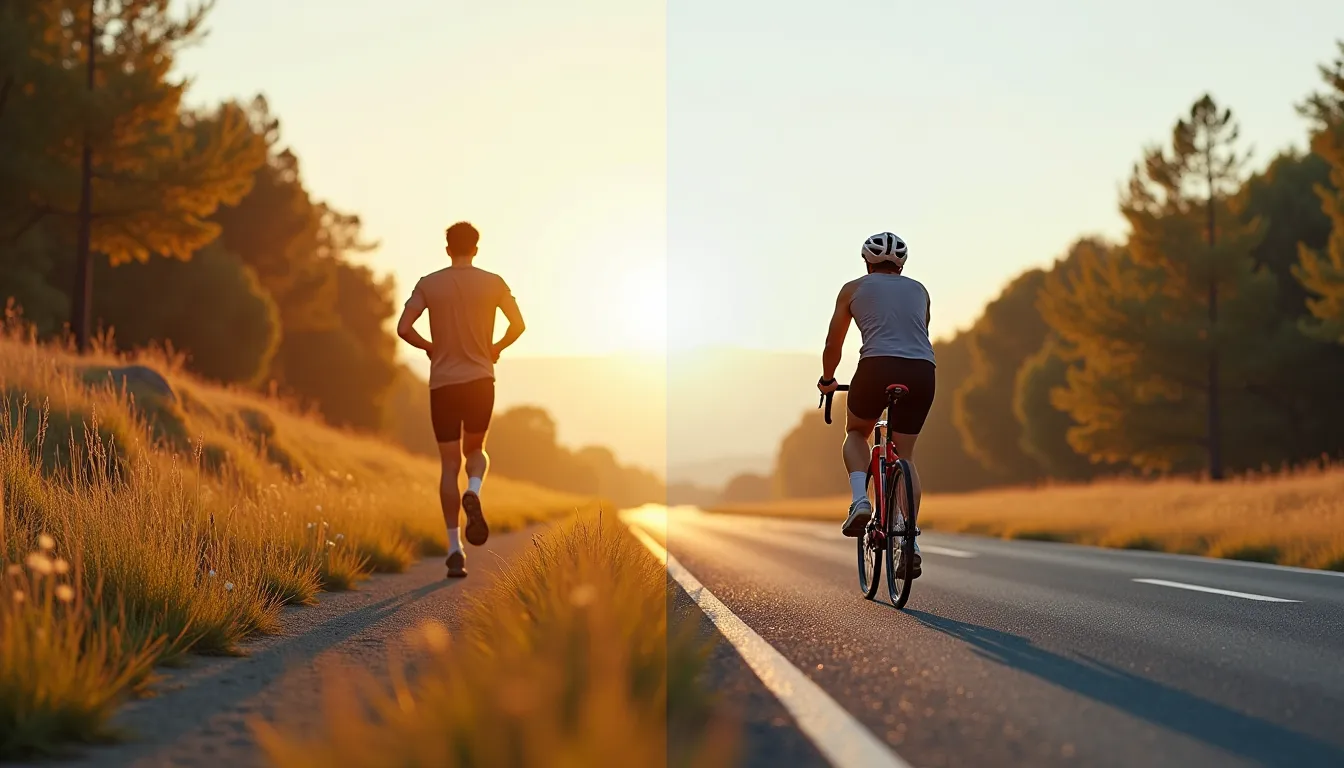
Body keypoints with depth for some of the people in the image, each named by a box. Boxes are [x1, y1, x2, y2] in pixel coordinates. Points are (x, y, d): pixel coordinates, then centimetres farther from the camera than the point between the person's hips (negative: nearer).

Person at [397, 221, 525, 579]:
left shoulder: (429, 284, 0)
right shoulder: (493, 283, -1)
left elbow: (404, 328, -6)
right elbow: (518, 324, -1)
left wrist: (429, 347, 11)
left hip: (442, 383, 0)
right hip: (480, 380, 0)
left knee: (450, 463, 6)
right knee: (476, 450, 20)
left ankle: (455, 549, 1)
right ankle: (473, 492, -16)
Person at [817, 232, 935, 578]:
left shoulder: (853, 289, 18)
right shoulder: (919, 290, 25)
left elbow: (833, 345, 20)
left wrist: (827, 380, 37)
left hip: (877, 367, -2)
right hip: (922, 372, 2)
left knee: (856, 433, 25)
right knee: (904, 455, 15)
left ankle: (860, 500, 1)